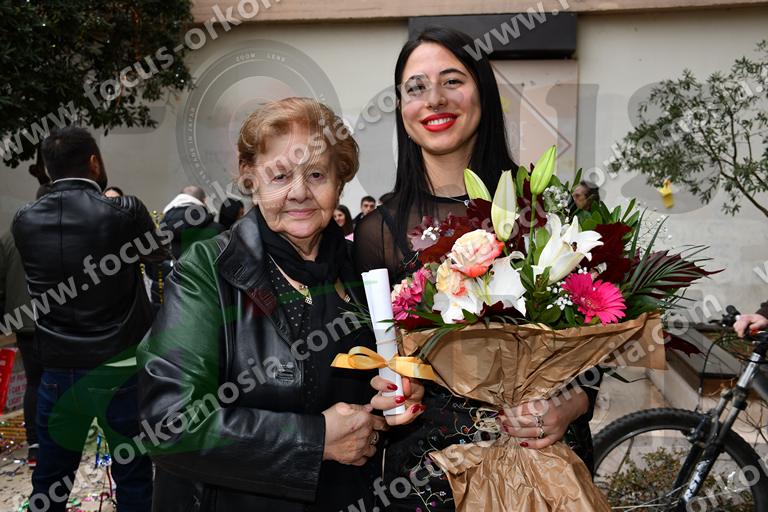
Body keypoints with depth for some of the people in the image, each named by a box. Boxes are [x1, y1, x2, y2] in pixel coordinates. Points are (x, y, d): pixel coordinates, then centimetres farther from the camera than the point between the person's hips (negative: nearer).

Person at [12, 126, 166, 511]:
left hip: (58, 371, 3)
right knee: (132, 478, 11)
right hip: (120, 369, -3)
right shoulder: (124, 212, -13)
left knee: (50, 478, 18)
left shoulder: (25, 221, -2)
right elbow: (158, 253, 5)